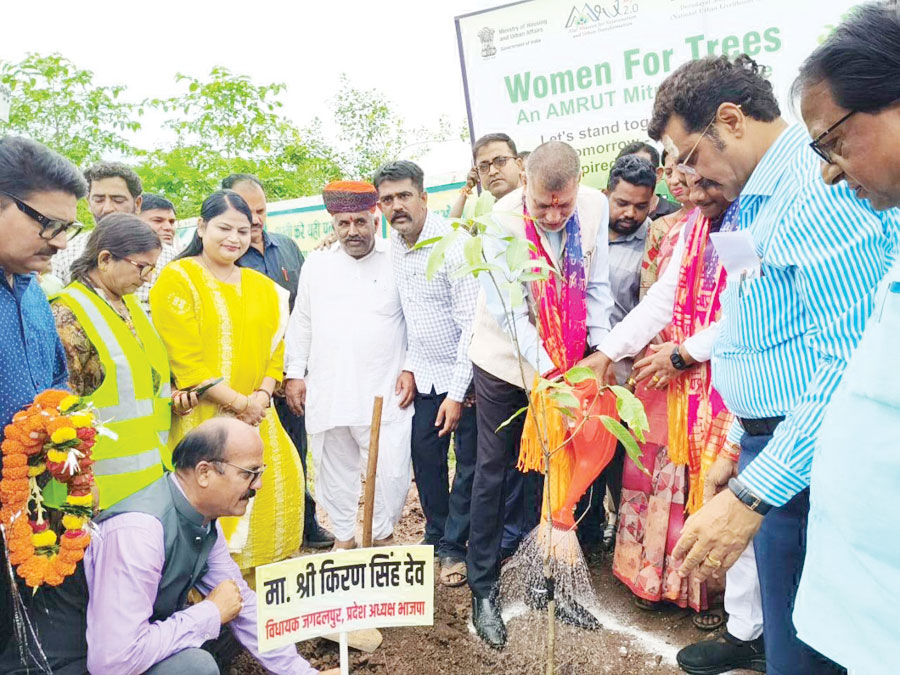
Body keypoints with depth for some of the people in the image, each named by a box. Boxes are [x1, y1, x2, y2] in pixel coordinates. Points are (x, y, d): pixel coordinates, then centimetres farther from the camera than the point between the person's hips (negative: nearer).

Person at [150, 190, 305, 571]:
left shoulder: (263, 288, 14)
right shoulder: (178, 279, -4)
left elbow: (275, 350, 11)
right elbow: (184, 359, -12)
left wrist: (261, 397, -7)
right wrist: (238, 402, -15)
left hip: (256, 418, 6)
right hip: (203, 420, -6)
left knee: (282, 483, 3)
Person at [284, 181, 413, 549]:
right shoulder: (316, 265, 12)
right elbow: (300, 323, 16)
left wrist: (411, 368, -2)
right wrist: (294, 373, 11)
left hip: (385, 393, -3)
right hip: (327, 392, 3)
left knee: (392, 472, -5)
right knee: (334, 471, 11)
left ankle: (383, 535, 20)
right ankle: (344, 537, 30)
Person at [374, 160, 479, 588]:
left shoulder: (453, 245, -19)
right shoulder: (395, 247, 5)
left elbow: (471, 323, -21)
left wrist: (457, 393, -21)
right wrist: (409, 366, 11)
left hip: (463, 376, -6)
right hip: (425, 375, 7)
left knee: (469, 464, 3)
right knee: (425, 457, 12)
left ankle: (454, 547, 19)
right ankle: (436, 537, 31)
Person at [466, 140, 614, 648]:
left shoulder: (595, 207, -11)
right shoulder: (502, 220, -21)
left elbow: (597, 286, -2)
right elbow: (507, 311, -22)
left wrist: (600, 349, -10)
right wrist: (548, 369, -28)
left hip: (566, 358, 3)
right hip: (507, 358, -3)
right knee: (494, 471, 4)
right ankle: (485, 587, 17)